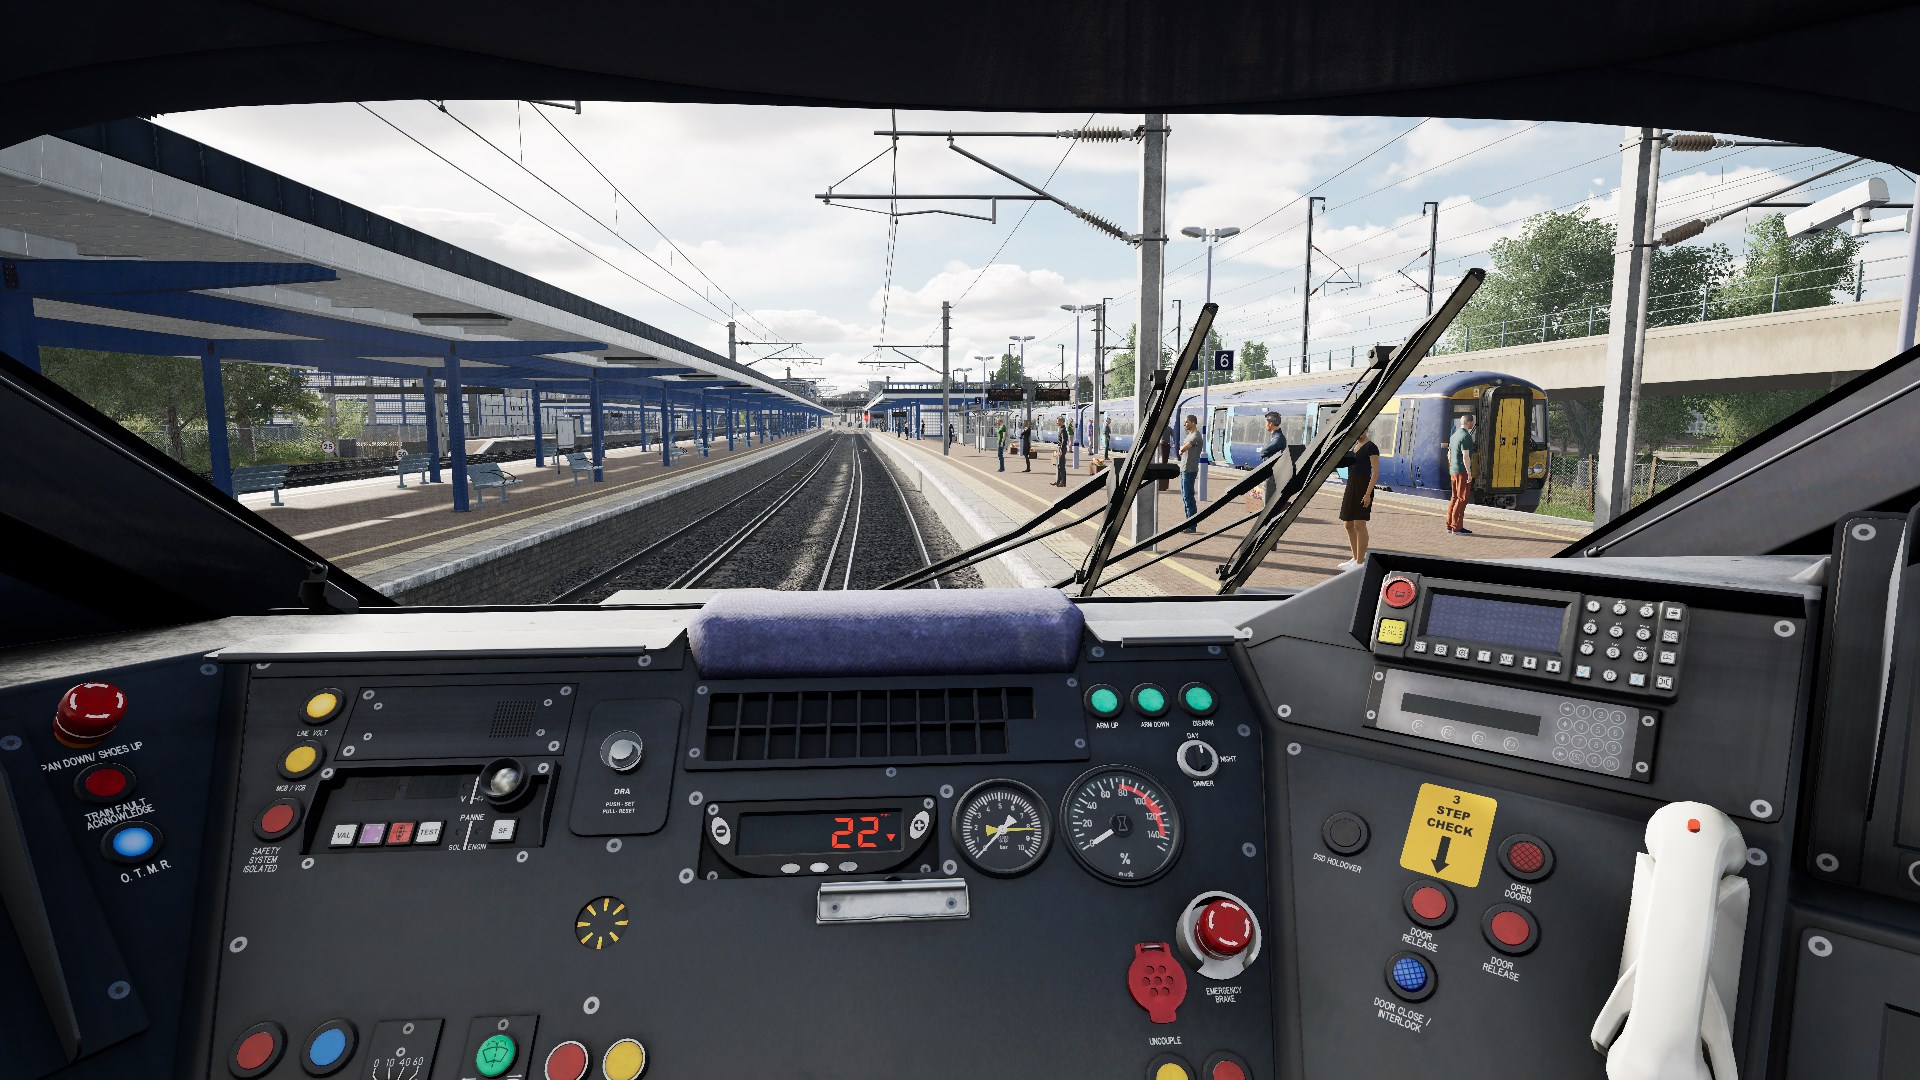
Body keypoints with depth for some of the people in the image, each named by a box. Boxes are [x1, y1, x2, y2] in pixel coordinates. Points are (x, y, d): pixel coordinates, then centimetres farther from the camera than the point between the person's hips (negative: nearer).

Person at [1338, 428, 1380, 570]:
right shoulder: (1354, 445, 16)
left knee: (1359, 524, -7)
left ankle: (1360, 561, -2)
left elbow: (1375, 472, -13)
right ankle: (1356, 558, 18)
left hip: (1363, 487, -8)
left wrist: (1368, 493, -20)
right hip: (1351, 486, 8)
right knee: (1348, 524, 9)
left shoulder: (1371, 447, -9)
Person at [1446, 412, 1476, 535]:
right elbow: (1465, 456, -19)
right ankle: (1457, 528, -7)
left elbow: (1449, 454, 20)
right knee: (1462, 499, -6)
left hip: (1453, 471, 9)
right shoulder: (1466, 436, -14)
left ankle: (1449, 526, 15)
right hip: (1462, 471, -9)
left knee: (1455, 498, 13)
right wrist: (1469, 473, -17)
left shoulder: (1454, 435, 14)